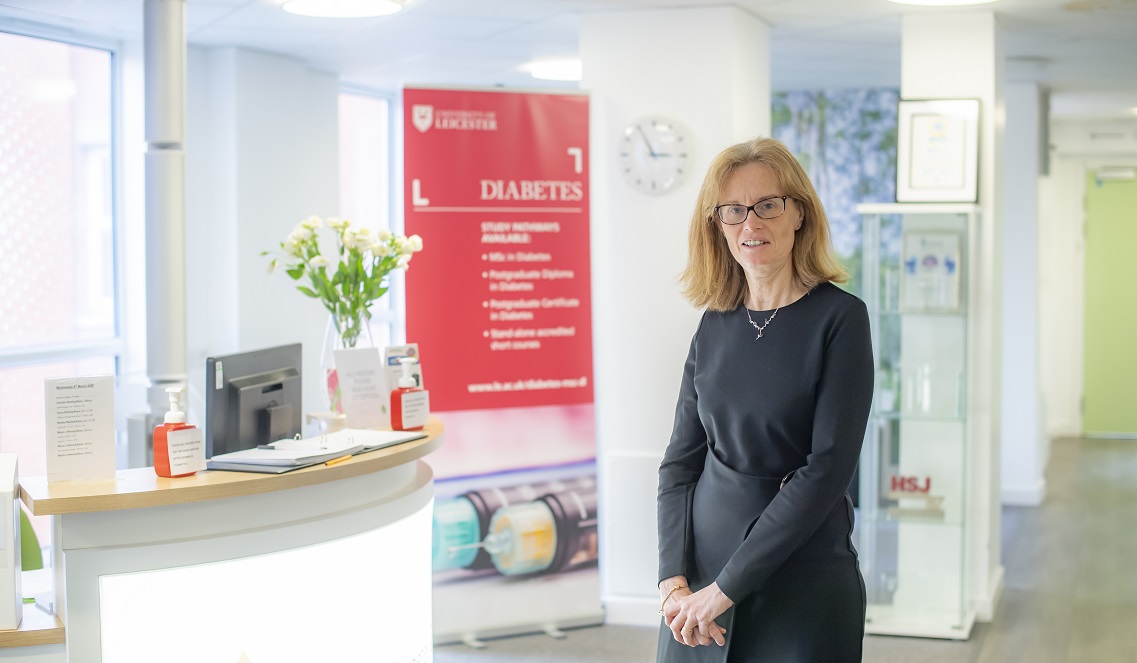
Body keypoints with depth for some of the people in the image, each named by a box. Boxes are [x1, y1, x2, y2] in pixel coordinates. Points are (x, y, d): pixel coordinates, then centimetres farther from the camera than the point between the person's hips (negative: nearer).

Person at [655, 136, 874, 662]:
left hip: (802, 581, -4)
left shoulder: (840, 318, -9)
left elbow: (828, 467, -15)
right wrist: (673, 579, -9)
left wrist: (726, 587, -16)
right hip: (703, 568, 4)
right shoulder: (716, 324, 4)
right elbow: (681, 459, 5)